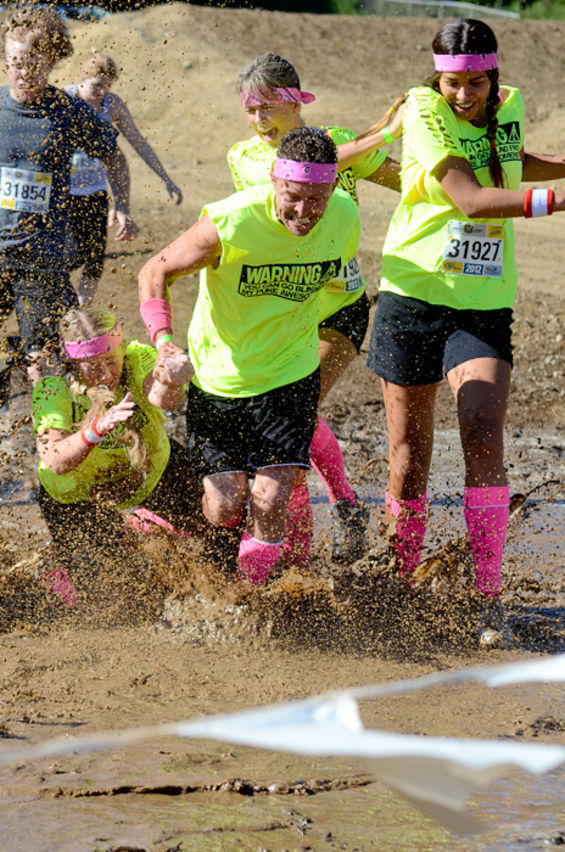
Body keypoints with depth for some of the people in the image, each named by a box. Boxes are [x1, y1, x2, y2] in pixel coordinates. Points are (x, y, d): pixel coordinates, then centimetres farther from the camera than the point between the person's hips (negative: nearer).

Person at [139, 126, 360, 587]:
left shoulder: (345, 218, -12)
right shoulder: (230, 224, -26)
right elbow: (155, 272, -13)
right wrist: (164, 338, -28)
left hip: (290, 376, 2)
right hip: (218, 373, -2)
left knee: (270, 504, -10)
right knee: (224, 509, -3)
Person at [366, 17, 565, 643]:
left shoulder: (509, 108, 6)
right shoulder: (423, 113, -10)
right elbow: (471, 199, -22)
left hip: (485, 306, 2)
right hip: (413, 293, -2)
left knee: (482, 437, -16)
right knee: (409, 452, 4)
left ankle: (488, 597, -13)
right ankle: (402, 585, 23)